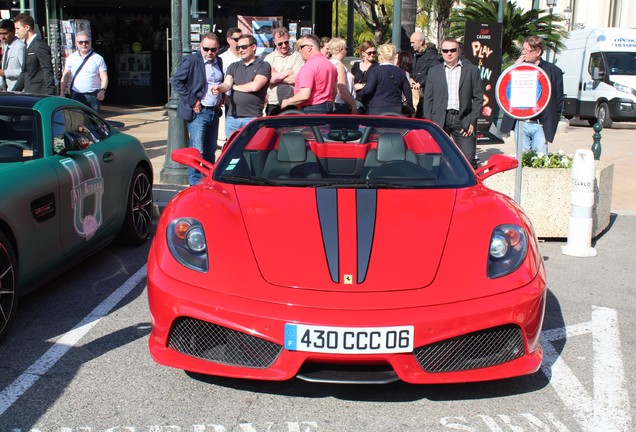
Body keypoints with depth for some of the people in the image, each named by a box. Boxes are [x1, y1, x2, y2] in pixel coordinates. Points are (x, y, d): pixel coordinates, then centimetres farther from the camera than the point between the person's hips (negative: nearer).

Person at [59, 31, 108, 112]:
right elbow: (65, 77, 13)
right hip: (76, 95, 2)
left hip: (93, 95, -1)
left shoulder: (98, 58, 5)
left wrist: (102, 90, -18)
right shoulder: (71, 58, 11)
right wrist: (62, 93, 5)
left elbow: (104, 77, 0)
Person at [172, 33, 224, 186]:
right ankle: (195, 183, 1)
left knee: (210, 150, 12)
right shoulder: (191, 60, -9)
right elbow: (176, 81, -11)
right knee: (197, 150, -7)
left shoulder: (219, 62, 12)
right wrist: (192, 101, -15)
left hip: (214, 112, 6)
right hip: (198, 112, -6)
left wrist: (220, 99, 10)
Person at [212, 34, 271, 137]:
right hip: (232, 117, 4)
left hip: (252, 117, -4)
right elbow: (227, 84, 1)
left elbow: (255, 86, -12)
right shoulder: (233, 66, 16)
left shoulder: (264, 66, 1)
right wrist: (219, 88, -23)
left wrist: (234, 86, 3)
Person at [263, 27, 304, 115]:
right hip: (272, 104, 3)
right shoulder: (269, 58, 11)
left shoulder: (297, 56, 2)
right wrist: (289, 72, -5)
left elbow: (297, 79, -11)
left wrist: (276, 77, -3)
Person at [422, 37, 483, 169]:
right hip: (440, 120, 2)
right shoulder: (434, 71, 11)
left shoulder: (471, 70, 7)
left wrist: (472, 121, -4)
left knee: (469, 160, -7)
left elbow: (478, 97, 5)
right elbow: (428, 99, 10)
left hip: (463, 120, -1)